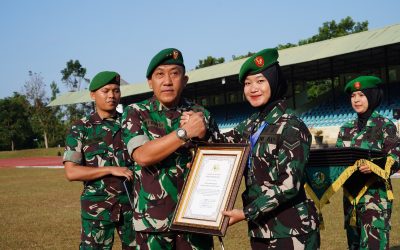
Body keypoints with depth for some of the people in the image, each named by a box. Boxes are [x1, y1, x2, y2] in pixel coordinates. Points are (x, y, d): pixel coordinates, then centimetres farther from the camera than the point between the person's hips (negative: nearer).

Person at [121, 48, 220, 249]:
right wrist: (185, 132, -19)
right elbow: (142, 155, -16)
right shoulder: (135, 113, 0)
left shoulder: (201, 114, 5)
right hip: (154, 217, -1)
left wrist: (202, 138, -12)